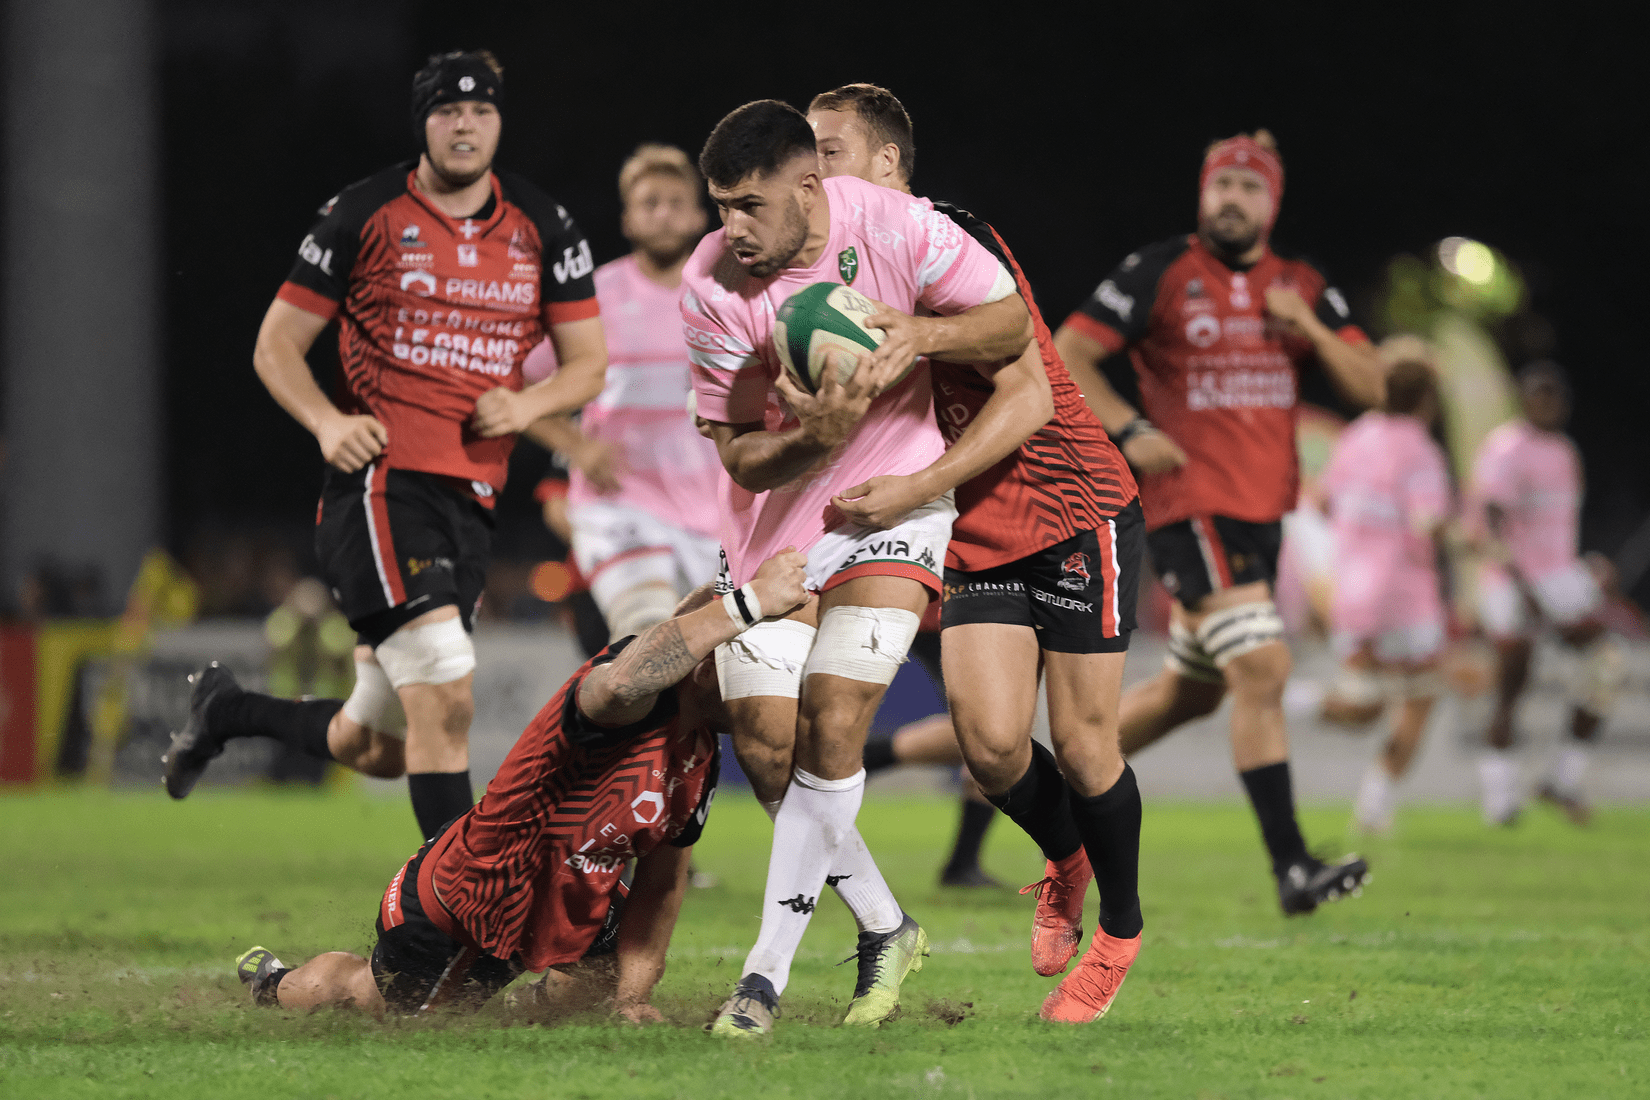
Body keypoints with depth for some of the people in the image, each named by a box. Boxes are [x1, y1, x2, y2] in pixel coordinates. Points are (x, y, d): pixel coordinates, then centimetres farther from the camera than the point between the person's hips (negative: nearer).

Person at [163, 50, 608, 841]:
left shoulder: (542, 228, 10)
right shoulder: (364, 215, 0)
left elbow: (588, 362, 14)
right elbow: (277, 344, 5)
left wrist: (526, 404, -8)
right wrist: (326, 421, -14)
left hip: (472, 499, 6)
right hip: (382, 479, -6)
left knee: (373, 748, 13)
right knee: (443, 698, -23)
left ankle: (228, 710, 39)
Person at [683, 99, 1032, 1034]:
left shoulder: (895, 228, -18)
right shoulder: (713, 284, -15)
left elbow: (1012, 324, -5)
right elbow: (739, 456, -11)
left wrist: (919, 335, -25)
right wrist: (817, 439, -33)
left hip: (890, 506, -2)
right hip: (774, 523, 2)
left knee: (830, 728, -17)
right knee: (766, 746, -4)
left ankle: (769, 970, -9)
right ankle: (886, 929, 18)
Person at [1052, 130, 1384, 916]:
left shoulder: (1302, 289, 10)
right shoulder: (1159, 275, -5)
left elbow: (1369, 388, 7)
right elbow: (1067, 356, -3)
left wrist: (1308, 327, -9)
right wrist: (1129, 430, -14)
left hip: (1262, 510, 7)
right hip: (1192, 505, -7)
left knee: (1193, 688, 16)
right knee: (1262, 670, -18)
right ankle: (1292, 869, -19)